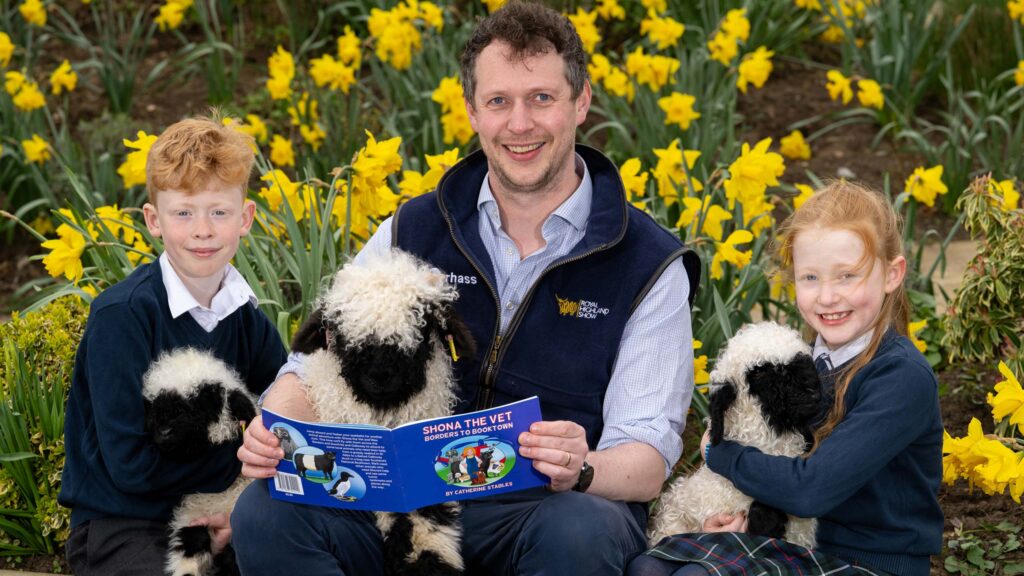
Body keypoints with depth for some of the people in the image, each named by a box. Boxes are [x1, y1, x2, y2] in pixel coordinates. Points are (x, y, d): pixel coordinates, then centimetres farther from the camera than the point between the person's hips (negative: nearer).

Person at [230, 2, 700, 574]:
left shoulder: (649, 267, -1)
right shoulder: (413, 233, 8)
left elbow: (649, 463, -6)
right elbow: (318, 367, 7)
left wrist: (580, 469, -31)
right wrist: (274, 430, -17)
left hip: (559, 508, -2)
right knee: (266, 514, -26)